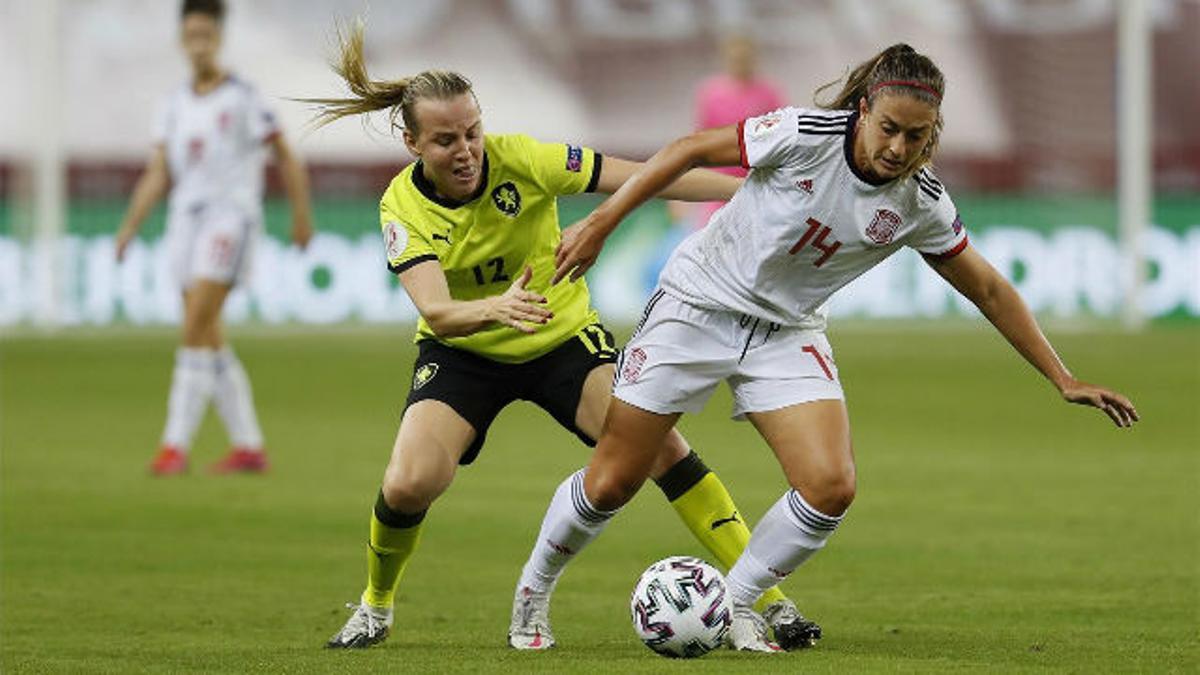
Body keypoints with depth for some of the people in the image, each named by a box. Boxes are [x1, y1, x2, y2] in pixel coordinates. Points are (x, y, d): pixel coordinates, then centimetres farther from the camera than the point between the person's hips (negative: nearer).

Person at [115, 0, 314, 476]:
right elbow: (157, 177, 10)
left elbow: (287, 158, 3)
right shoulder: (175, 105, 12)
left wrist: (302, 217, 5)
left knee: (195, 328, -17)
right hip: (186, 221, 7)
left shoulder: (243, 99, -4)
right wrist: (128, 230, -1)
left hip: (231, 218, -7)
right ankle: (249, 448, 15)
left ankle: (176, 446, -19)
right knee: (210, 341, 7)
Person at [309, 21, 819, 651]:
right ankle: (375, 607, 10)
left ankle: (769, 601, -14)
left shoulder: (520, 160, -21)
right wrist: (495, 309, -54)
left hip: (563, 335, 0)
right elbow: (436, 312, -32)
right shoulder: (403, 208, -19)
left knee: (660, 446, -19)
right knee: (408, 485, -21)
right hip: (462, 354, 0)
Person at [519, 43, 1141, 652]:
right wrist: (600, 223, -15)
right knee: (612, 483, -1)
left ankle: (733, 605, 7)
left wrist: (1064, 380, 0)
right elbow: (692, 150, -14)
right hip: (699, 303, -3)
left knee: (831, 489, -17)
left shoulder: (921, 203, -13)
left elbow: (989, 291, 0)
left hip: (787, 333, 3)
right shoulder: (805, 135, -25)